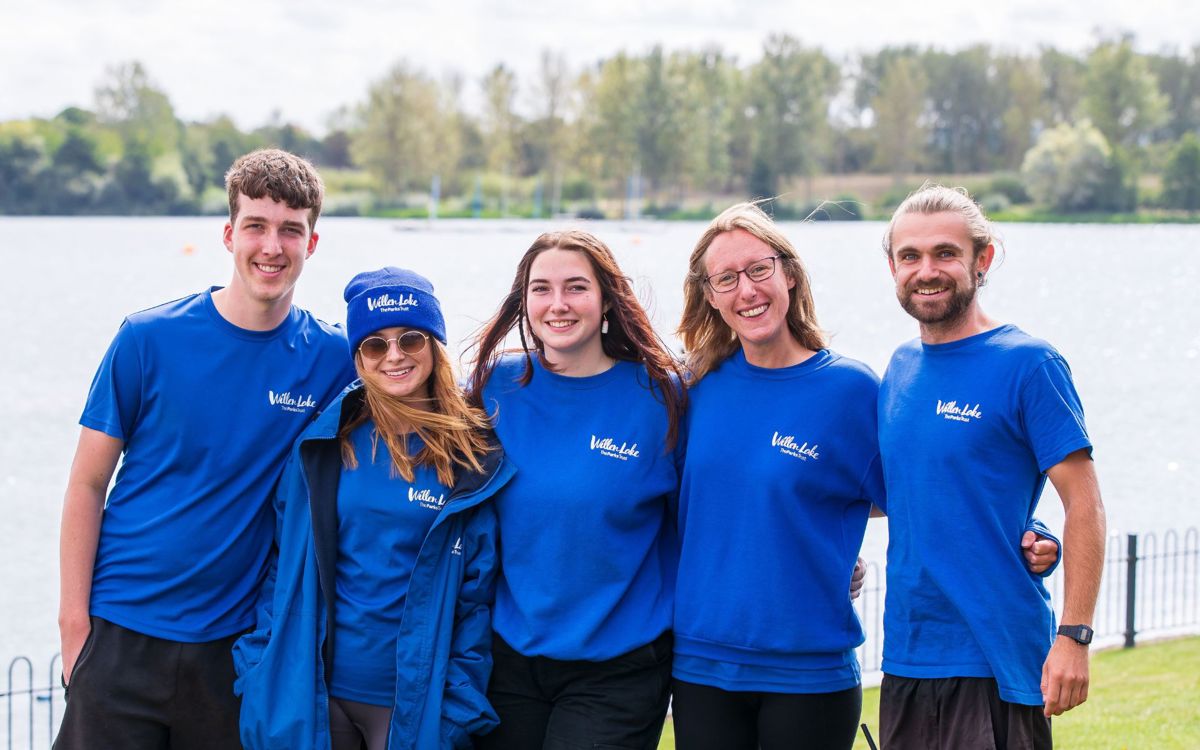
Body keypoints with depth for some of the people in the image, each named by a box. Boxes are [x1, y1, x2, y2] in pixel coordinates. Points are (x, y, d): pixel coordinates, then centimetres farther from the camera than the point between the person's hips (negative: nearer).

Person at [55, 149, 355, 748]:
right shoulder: (148, 339, -6)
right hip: (122, 632, -1)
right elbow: (87, 484, -2)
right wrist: (74, 622, -5)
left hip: (236, 640, 1)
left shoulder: (332, 358, -3)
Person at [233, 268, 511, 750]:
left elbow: (478, 593, -4)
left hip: (415, 702, -1)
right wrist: (258, 670, 0)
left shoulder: (475, 458, -4)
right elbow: (282, 565, 5)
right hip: (308, 692, 2)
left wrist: (459, 710, -7)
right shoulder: (321, 443, 1)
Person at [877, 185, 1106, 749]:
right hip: (907, 656, 6)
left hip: (995, 659, -6)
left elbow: (1084, 505, -11)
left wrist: (1073, 636, -17)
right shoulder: (900, 369, 10)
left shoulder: (1028, 364, -9)